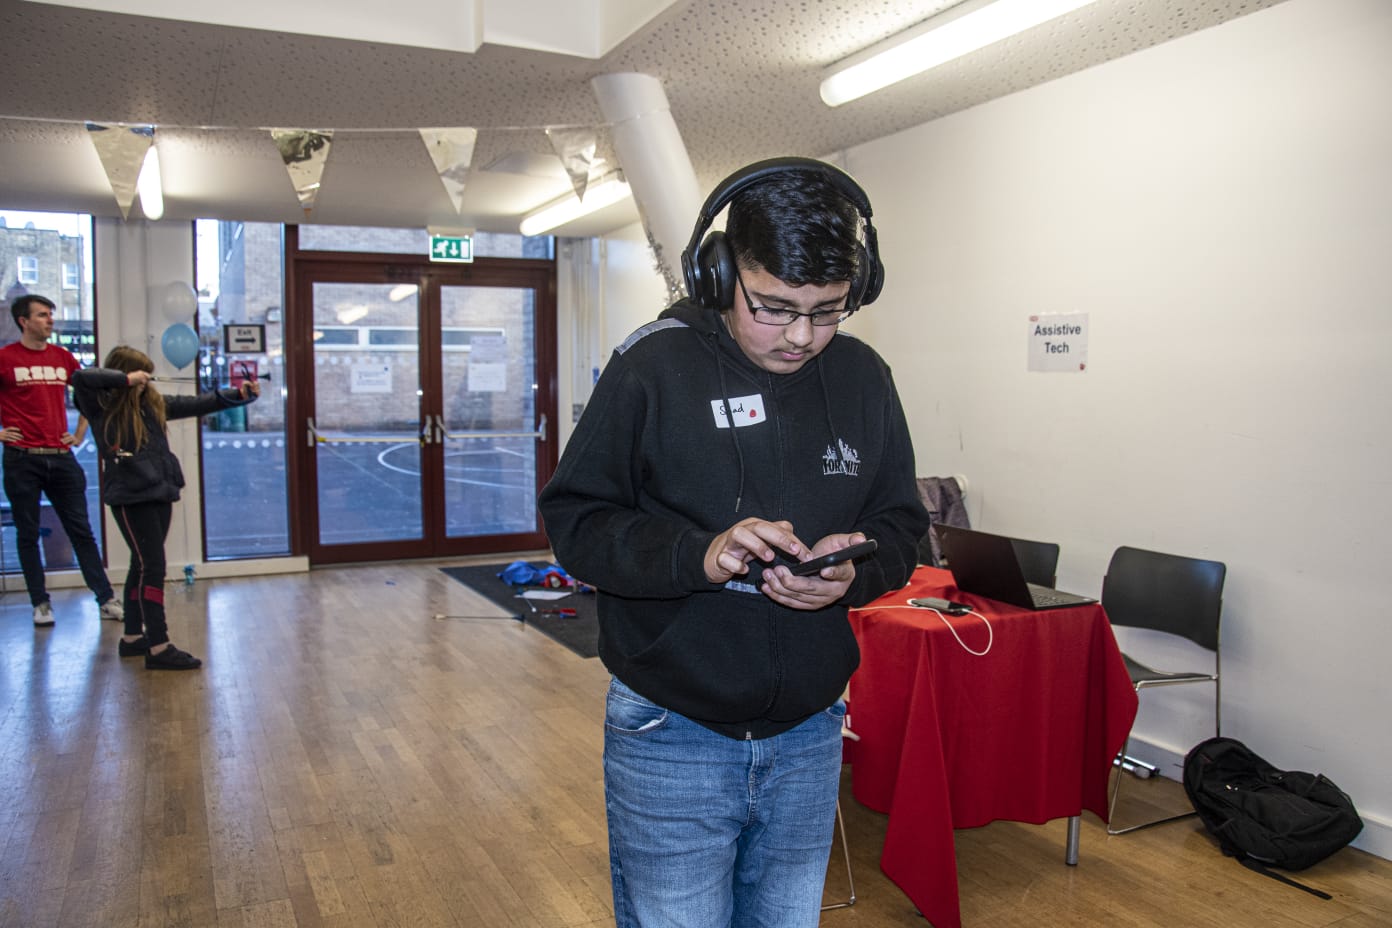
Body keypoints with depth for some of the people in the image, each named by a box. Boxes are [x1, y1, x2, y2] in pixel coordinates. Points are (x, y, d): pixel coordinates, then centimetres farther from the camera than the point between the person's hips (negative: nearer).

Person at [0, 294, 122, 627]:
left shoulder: (63, 357, 9)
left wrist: (79, 434, 14)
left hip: (61, 457, 3)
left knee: (81, 530, 5)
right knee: (28, 535, 6)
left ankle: (106, 600, 8)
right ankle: (41, 604, 16)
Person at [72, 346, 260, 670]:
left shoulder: (153, 404, 10)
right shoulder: (101, 407, -6)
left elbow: (196, 405, 11)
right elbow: (81, 378, -23)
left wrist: (238, 395, 6)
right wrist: (126, 378, -19)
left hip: (159, 491, 7)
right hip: (130, 496, -7)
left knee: (143, 565, 15)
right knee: (152, 566, -10)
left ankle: (133, 638, 28)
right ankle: (159, 648, -6)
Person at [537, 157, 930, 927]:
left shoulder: (864, 377, 0)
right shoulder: (652, 366, -12)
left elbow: (901, 524, 7)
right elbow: (574, 520, -10)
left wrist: (854, 572, -15)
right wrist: (697, 554, -27)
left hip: (810, 736, 4)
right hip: (671, 736, -4)